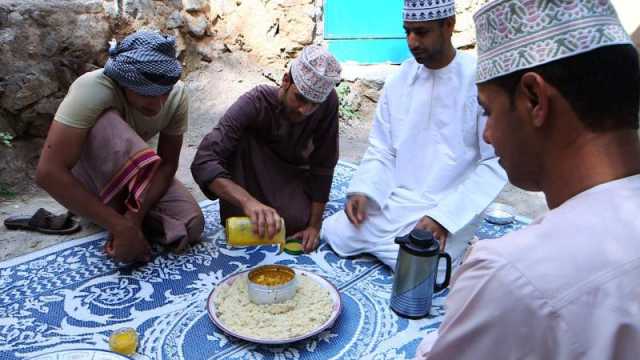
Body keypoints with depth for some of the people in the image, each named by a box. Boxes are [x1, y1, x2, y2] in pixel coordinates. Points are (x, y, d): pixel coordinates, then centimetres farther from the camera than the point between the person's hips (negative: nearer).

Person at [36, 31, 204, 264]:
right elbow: (48, 172, -40)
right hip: (86, 175, -3)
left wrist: (137, 214, -30)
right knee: (108, 125, -37)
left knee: (191, 226, -22)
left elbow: (168, 164, -15)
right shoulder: (93, 88, -35)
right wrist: (120, 225, -40)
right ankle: (119, 214, -18)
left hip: (130, 172, 4)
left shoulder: (177, 96, -21)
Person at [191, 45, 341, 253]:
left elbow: (323, 166, -19)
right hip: (252, 170, -2)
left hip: (290, 173, 2)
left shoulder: (328, 102, -26)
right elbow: (203, 162, -43)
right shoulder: (255, 103, -33)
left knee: (297, 223, -26)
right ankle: (238, 219, -14)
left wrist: (314, 225, -22)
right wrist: (248, 201, -58)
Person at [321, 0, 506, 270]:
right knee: (334, 231, -4)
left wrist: (444, 216, -22)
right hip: (391, 202, 5)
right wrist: (363, 191, -13)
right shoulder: (400, 79, 2)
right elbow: (382, 149, 5)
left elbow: (495, 164, -13)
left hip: (446, 210, -4)